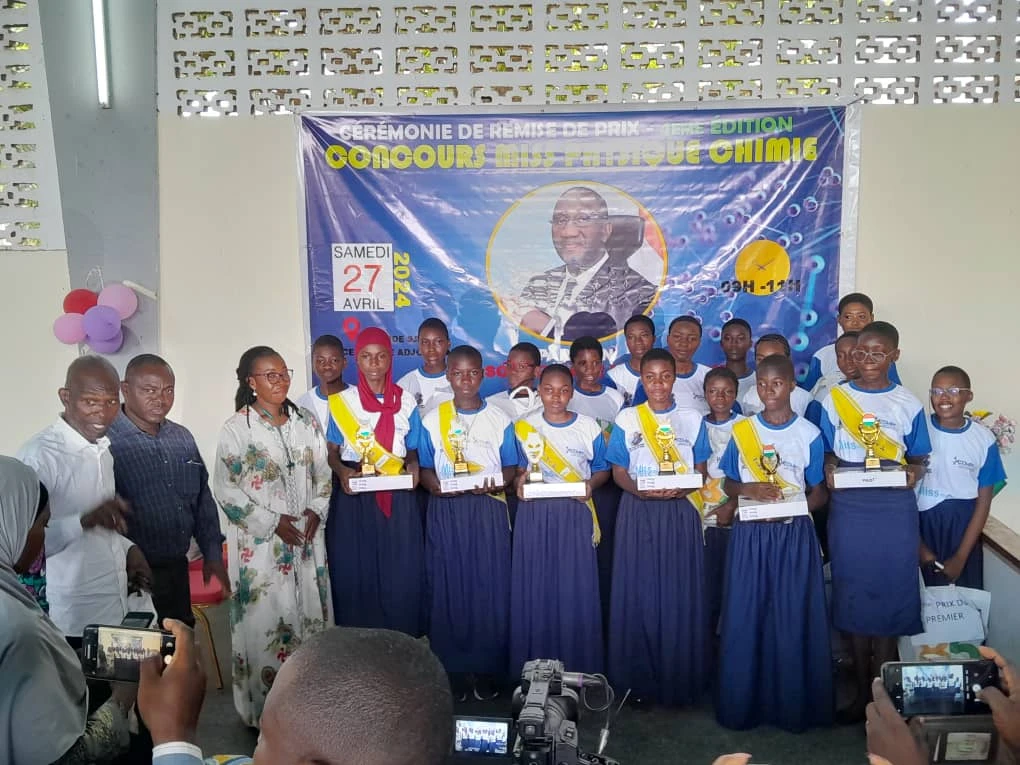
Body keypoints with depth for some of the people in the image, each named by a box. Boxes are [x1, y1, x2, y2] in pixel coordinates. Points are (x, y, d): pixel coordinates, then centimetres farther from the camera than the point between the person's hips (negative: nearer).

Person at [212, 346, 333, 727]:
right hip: (261, 543, -4)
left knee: (310, 616, 10)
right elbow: (225, 491, -11)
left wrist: (315, 512, -5)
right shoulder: (236, 429, -9)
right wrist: (274, 523, -14)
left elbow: (323, 474, 11)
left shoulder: (307, 422, 5)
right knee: (266, 621, 1)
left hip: (307, 539, 5)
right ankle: (266, 711, 17)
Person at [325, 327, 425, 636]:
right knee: (355, 573, 0)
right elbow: (332, 452, 4)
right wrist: (342, 472, -16)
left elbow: (412, 450, 11)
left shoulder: (406, 401, 6)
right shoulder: (342, 401, 3)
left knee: (400, 575, 1)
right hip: (354, 497, -1)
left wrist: (413, 468, -10)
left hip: (398, 499, 1)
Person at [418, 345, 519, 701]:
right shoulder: (432, 419, 5)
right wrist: (436, 486, -16)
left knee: (490, 589, 1)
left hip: (488, 510, 0)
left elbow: (510, 467, 6)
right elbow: (425, 467, 5)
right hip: (446, 511, 0)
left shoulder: (499, 419, 4)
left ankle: (487, 671, 15)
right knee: (448, 589, 2)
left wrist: (495, 484, -15)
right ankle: (452, 671, 16)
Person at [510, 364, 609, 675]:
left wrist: (590, 484, -13)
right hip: (535, 514, 1)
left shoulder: (589, 427, 2)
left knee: (576, 588, 0)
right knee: (535, 588, 3)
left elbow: (602, 469, 7)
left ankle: (578, 666, 15)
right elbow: (520, 467, 13)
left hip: (576, 514, -1)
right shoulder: (523, 427, 4)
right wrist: (519, 482, -8)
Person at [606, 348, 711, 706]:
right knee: (638, 592, 1)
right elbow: (619, 472, 3)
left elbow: (700, 470, 7)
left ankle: (680, 680, 15)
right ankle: (640, 680, 14)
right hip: (638, 511, 0)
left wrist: (682, 489, -14)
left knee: (680, 593, 2)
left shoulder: (691, 419, 5)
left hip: (680, 512, 0)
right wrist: (639, 490, -17)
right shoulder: (626, 419, 4)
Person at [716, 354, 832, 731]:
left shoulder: (809, 434, -1)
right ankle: (742, 704, 18)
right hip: (750, 535, 1)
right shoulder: (741, 431, 3)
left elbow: (818, 494, 3)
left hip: (794, 535, -1)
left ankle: (793, 706, 19)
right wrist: (749, 490, -13)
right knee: (745, 619, 4)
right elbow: (729, 484, 9)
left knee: (792, 621, 3)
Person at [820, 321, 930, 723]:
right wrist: (828, 468, -12)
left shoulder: (908, 404, 3)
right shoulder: (834, 399, 4)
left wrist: (914, 472, -12)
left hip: (894, 510, -1)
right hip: (848, 508, 1)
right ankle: (862, 690, 20)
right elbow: (826, 452, 8)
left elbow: (918, 456, 9)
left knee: (890, 597, 2)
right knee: (853, 597, 6)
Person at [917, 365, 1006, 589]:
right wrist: (919, 545, -7)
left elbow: (984, 502, -3)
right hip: (923, 524, -1)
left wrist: (961, 557, -8)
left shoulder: (984, 440, -5)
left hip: (964, 526, 1)